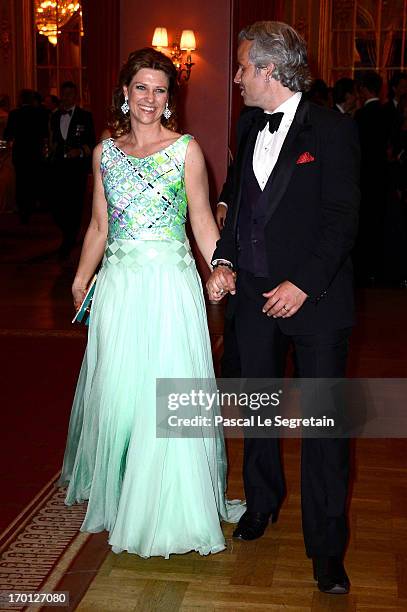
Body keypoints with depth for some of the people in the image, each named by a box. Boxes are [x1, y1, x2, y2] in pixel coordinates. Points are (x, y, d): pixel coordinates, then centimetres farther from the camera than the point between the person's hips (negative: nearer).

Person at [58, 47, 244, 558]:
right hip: (119, 285, 3)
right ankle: (119, 494, 30)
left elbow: (202, 220, -2)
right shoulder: (105, 152, 9)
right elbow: (99, 227, 14)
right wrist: (80, 281, 12)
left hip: (170, 283, -3)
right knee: (116, 389, 9)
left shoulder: (186, 149, -1)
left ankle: (170, 506, 16)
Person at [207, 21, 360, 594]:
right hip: (253, 293, 6)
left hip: (314, 298, -6)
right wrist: (223, 260, 1)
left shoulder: (332, 129, -10)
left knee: (324, 423, 0)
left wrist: (303, 284, -19)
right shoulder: (249, 127, 10)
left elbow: (342, 218, -13)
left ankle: (327, 548, 12)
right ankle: (262, 503, 40)